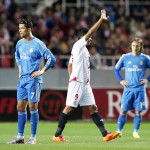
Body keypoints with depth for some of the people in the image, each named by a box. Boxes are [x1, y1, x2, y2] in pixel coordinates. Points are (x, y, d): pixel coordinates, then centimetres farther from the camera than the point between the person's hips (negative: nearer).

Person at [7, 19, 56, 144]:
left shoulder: (38, 44, -12)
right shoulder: (20, 43, 9)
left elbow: (52, 59, -12)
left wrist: (42, 71, -13)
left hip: (33, 80, -7)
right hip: (22, 79, 7)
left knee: (33, 107, -5)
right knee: (20, 107, 6)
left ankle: (33, 137, 0)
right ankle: (20, 137, 11)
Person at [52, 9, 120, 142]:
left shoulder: (84, 49, 20)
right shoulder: (78, 45, -5)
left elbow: (70, 64, 22)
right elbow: (90, 32, -17)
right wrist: (101, 19, -20)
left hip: (85, 83, 9)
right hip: (77, 82, -9)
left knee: (93, 107, 3)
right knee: (69, 108, -7)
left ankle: (105, 134, -1)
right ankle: (57, 135, -2)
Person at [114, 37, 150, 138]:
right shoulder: (125, 57, 4)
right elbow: (116, 69, 14)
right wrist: (120, 80, 3)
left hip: (140, 89, 0)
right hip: (128, 89, 0)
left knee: (138, 111, -1)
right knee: (124, 111, -1)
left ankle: (136, 132, 9)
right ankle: (119, 131, 7)